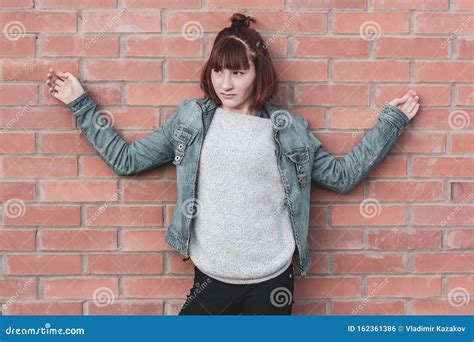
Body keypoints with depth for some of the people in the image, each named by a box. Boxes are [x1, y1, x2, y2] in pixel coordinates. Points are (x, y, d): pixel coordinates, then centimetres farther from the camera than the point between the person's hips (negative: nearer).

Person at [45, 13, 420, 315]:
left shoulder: (289, 129, 2)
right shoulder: (190, 118, 3)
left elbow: (342, 176, 9)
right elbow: (125, 160, 8)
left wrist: (391, 120, 9)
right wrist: (80, 103, 6)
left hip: (272, 280, 0)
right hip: (211, 279, 1)